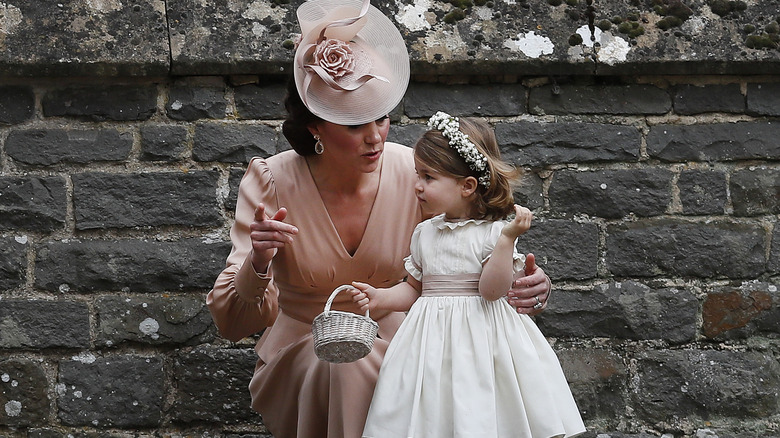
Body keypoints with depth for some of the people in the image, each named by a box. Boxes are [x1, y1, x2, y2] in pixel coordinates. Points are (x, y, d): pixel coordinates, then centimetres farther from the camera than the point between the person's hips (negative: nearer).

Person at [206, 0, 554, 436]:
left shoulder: (414, 174, -10)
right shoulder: (270, 184, -15)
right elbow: (233, 324, -17)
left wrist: (530, 287, -26)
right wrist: (258, 266, -39)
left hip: (389, 339, 2)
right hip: (301, 351, -2)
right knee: (347, 368, -35)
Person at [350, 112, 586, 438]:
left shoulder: (492, 232, -6)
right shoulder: (424, 233, 10)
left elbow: (492, 290, -17)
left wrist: (507, 238, -23)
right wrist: (381, 297, 1)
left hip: (480, 335, -4)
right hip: (433, 342, 5)